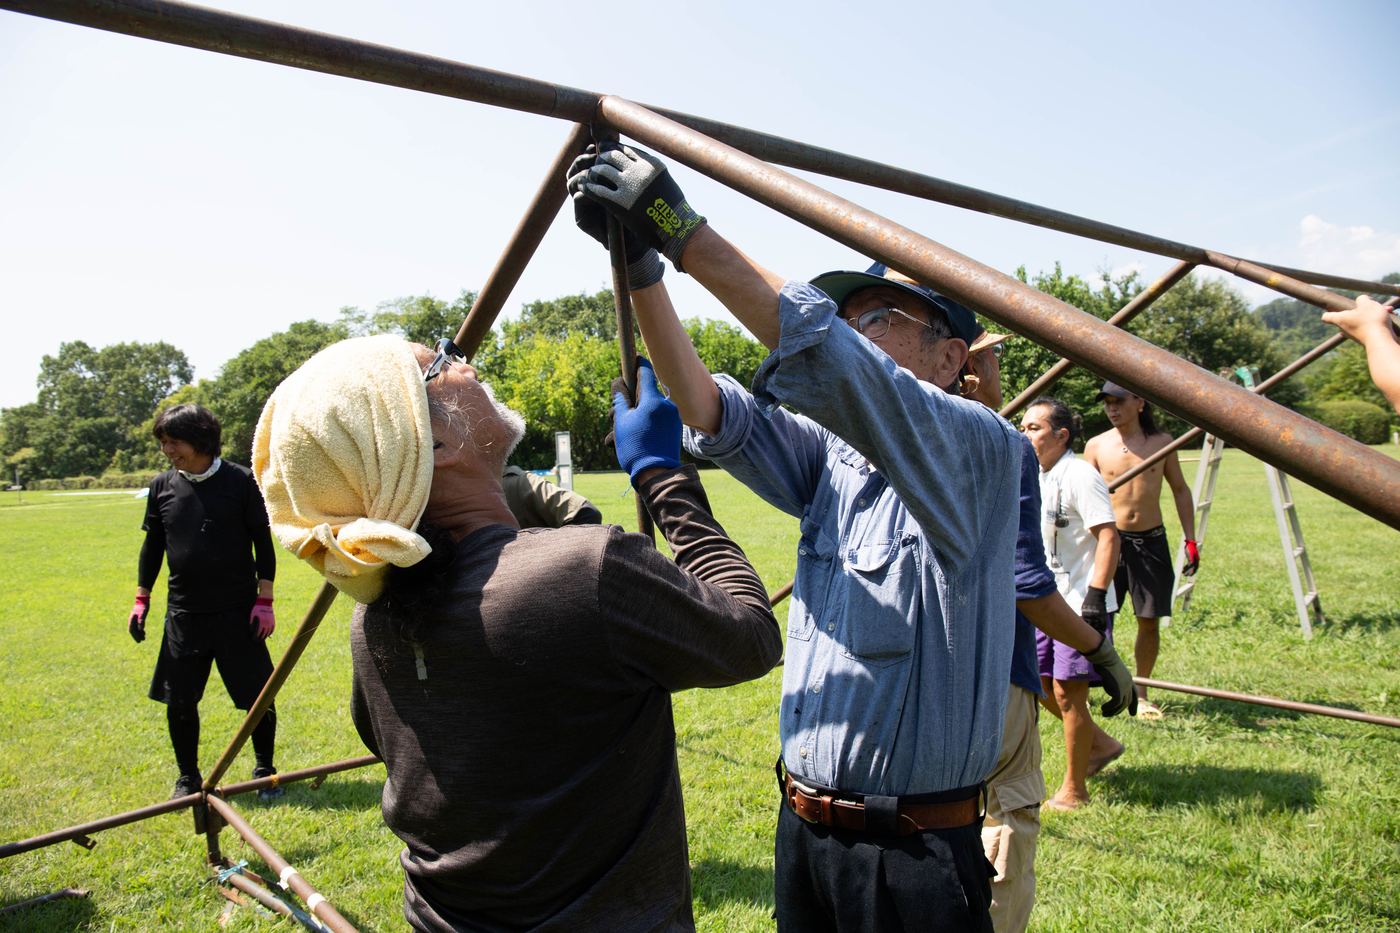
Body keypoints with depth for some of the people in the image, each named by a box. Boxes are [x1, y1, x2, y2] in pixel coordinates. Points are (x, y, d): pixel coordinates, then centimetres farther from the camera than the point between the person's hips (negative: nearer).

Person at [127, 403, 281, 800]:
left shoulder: (240, 481, -7)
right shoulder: (162, 487, 4)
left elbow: (263, 543, -4)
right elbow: (152, 545, 14)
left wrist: (265, 600, -7)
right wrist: (141, 599, 12)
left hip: (237, 611, -3)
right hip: (183, 614, 3)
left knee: (258, 696, 3)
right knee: (178, 701, 9)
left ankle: (265, 773, 22)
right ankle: (187, 778, 28)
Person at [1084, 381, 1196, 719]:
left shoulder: (1161, 442, 2)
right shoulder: (1096, 446, -1)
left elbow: (1180, 490, 11)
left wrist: (1190, 539, 7)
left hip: (1151, 540, 2)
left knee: (1150, 621, 6)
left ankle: (1140, 694, 21)